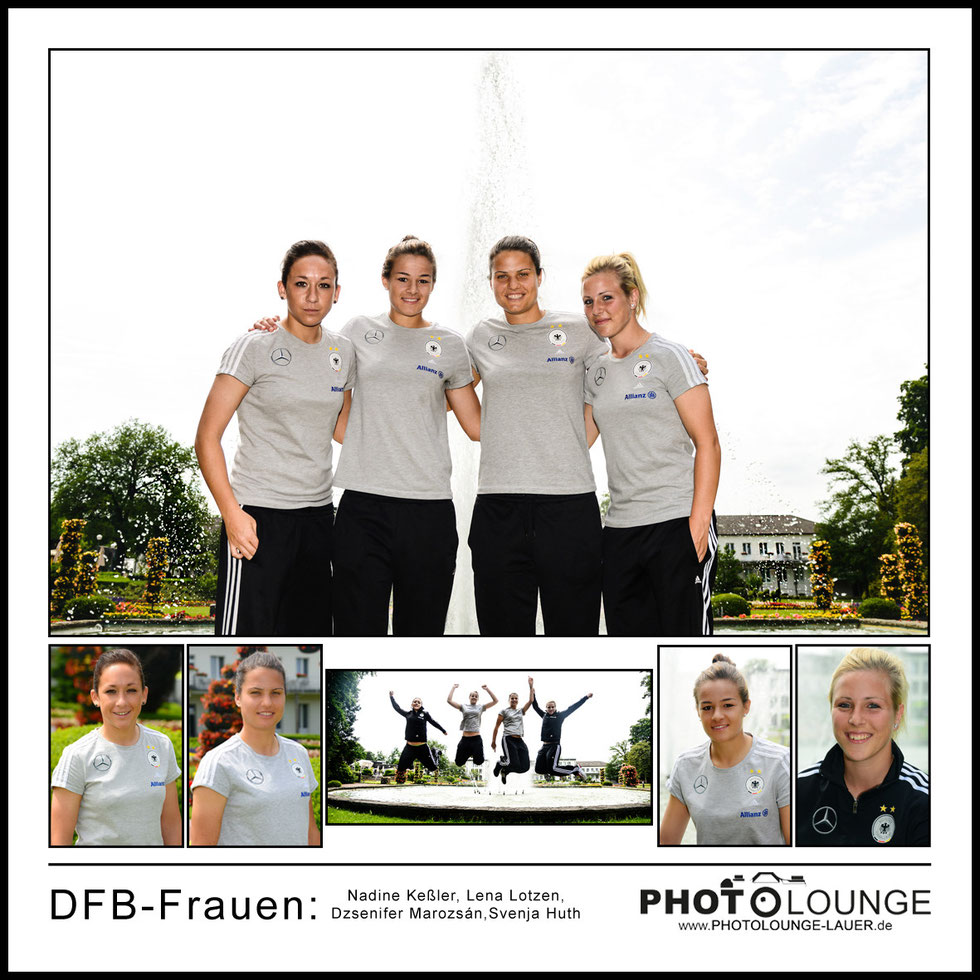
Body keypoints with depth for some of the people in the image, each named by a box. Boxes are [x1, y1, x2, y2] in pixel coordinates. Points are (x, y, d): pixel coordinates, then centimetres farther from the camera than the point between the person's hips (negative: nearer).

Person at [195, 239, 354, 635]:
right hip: (258, 515, -6)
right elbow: (207, 437, -8)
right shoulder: (253, 348, -6)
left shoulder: (343, 353, 10)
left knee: (310, 633, 11)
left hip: (319, 516, 6)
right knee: (246, 632, -8)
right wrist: (232, 513, -16)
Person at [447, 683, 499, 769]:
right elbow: (449, 700, 3)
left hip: (476, 738, -1)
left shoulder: (481, 707, 11)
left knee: (479, 762, -6)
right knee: (459, 762, 2)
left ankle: (474, 754, 29)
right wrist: (453, 687, 7)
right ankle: (468, 754, 34)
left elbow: (495, 701, 4)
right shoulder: (463, 707, 11)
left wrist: (487, 689, 3)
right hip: (465, 738, 1)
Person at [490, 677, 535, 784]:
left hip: (520, 741, 5)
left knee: (525, 766, -6)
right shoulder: (504, 711, 6)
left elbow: (530, 700, 11)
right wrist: (493, 741, 2)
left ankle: (505, 771, 21)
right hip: (508, 740, -5)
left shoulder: (521, 711, 19)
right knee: (515, 765, -20)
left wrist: (531, 686, 6)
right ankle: (500, 763, 13)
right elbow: (497, 726, 6)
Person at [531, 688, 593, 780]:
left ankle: (576, 769, 3)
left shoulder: (560, 716, 4)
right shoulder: (544, 715, 14)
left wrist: (586, 697, 4)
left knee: (553, 769, -18)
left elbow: (573, 708, 4)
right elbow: (535, 706, 18)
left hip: (555, 746, -5)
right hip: (544, 746, 5)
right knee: (538, 769, 0)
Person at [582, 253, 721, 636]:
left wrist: (698, 523, -16)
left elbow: (708, 444, -8)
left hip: (677, 523, -6)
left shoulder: (668, 357, -3)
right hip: (620, 530, 6)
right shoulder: (596, 371, 14)